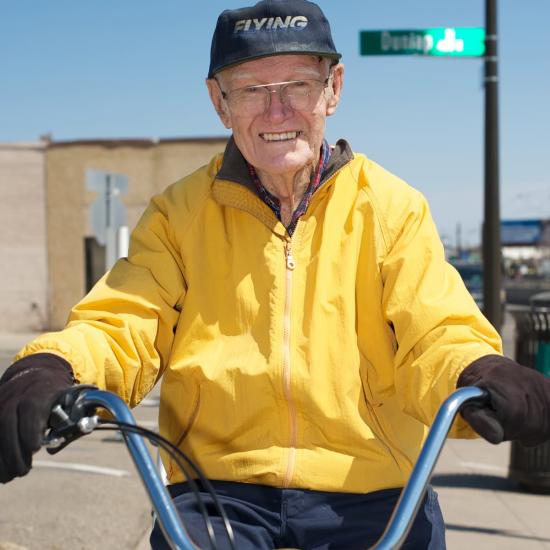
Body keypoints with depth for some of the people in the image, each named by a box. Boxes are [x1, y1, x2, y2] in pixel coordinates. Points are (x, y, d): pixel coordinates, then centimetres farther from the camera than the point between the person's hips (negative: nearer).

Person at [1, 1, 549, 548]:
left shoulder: (392, 208, 5)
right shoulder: (179, 214, 7)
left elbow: (438, 339, -3)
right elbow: (119, 328, 0)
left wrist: (483, 377, -27)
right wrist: (48, 369, -24)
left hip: (366, 491, 1)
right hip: (218, 487, -1)